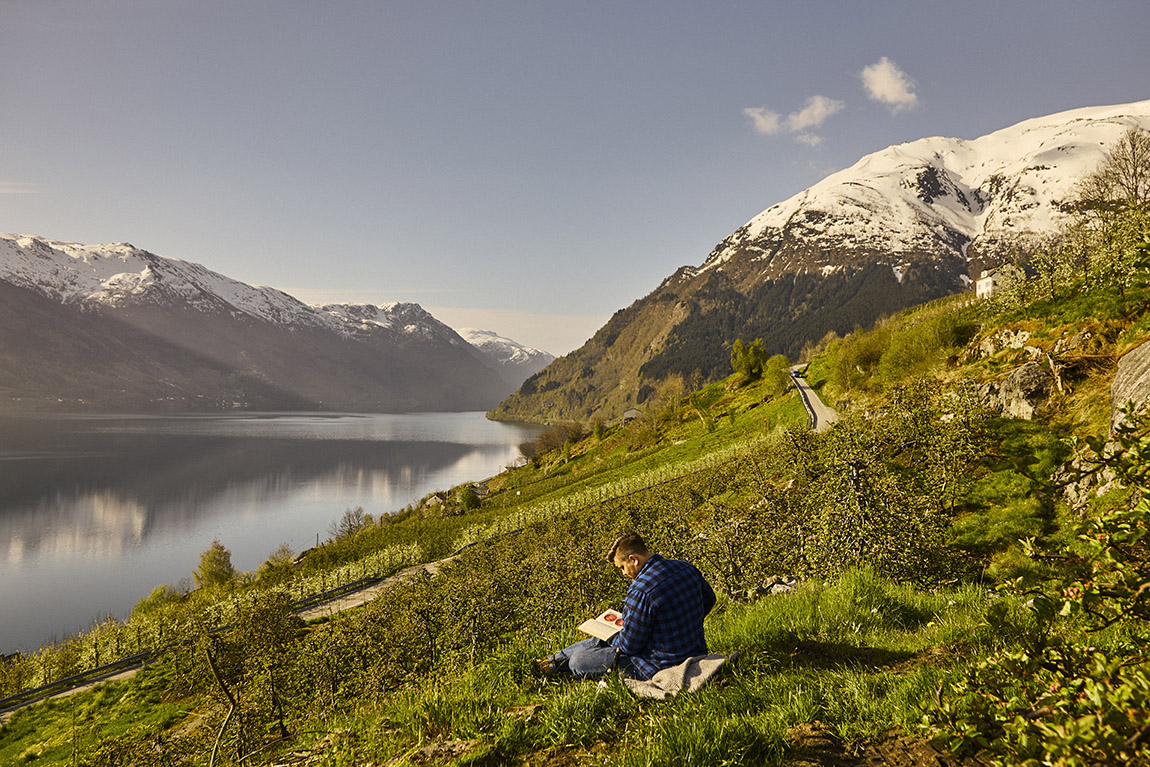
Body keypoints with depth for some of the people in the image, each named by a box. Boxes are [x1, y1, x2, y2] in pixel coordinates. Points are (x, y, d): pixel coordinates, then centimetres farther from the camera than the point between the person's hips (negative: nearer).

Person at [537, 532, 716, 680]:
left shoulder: (641, 589, -29)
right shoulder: (686, 567, -3)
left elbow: (629, 644, -20)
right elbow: (708, 598, 16)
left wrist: (615, 641, 4)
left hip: (661, 666, -9)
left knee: (577, 661, 6)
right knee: (598, 641, 25)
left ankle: (556, 662, 39)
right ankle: (554, 660, 43)